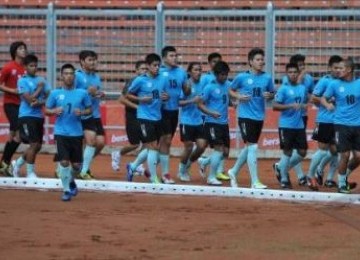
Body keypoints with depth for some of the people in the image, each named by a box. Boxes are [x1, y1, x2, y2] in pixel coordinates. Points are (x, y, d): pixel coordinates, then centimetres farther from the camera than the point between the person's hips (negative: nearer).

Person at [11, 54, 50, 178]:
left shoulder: (41, 80, 10)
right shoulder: (23, 81, -6)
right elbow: (29, 99, -15)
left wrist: (39, 103, -14)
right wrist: (39, 88, -7)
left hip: (39, 116, 6)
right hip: (27, 116, -6)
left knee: (38, 146, 11)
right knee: (34, 144, -11)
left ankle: (18, 163, 31)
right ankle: (30, 172, 1)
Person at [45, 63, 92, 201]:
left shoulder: (82, 93, 2)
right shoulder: (55, 93, 2)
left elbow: (89, 109, 10)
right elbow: (46, 110, 9)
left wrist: (82, 112, -11)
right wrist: (54, 111, -12)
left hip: (77, 133, 1)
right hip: (61, 132, -1)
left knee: (76, 164, 7)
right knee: (64, 161, -11)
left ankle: (71, 181, 38)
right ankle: (66, 190, 4)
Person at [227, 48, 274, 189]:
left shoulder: (267, 78, 4)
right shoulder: (242, 77, -4)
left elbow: (272, 94, 15)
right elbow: (231, 90, 7)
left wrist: (269, 96, -8)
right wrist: (239, 96, -12)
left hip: (259, 117, 5)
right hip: (245, 116, -5)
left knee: (249, 148, 15)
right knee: (252, 147, -11)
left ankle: (234, 172, 37)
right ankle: (255, 182, -7)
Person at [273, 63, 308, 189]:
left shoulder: (303, 88, 9)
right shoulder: (283, 88, -7)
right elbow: (275, 106, -12)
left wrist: (304, 106, 3)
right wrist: (291, 106, -22)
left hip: (299, 125, 6)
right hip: (286, 125, -6)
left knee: (302, 152, 5)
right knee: (287, 152, -2)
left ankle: (281, 168, 25)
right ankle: (284, 179, 12)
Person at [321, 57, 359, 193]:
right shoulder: (335, 84, 0)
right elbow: (323, 98, 5)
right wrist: (327, 104, -16)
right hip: (342, 124, -2)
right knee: (345, 155, -4)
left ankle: (346, 176, 24)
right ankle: (341, 183, 13)